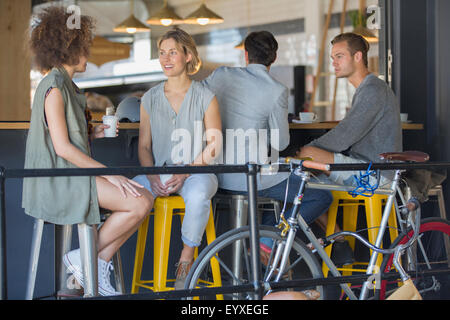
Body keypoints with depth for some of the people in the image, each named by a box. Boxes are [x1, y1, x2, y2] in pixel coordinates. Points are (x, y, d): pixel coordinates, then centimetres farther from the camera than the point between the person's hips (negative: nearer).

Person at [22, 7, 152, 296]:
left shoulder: (66, 85, 18)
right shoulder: (54, 86, -13)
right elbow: (62, 147, -19)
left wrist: (94, 133, 6)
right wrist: (110, 174, -20)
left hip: (72, 176, 10)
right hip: (57, 179, -10)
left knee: (142, 201, -3)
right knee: (140, 203, -20)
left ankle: (101, 264, 0)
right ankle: (84, 259, -7)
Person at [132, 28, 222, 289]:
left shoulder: (205, 97, 1)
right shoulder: (150, 99, 10)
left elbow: (214, 147, -2)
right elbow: (144, 146, 11)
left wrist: (184, 174, -15)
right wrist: (153, 176, -10)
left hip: (196, 171, -2)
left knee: (198, 195, -38)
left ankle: (187, 259, -16)